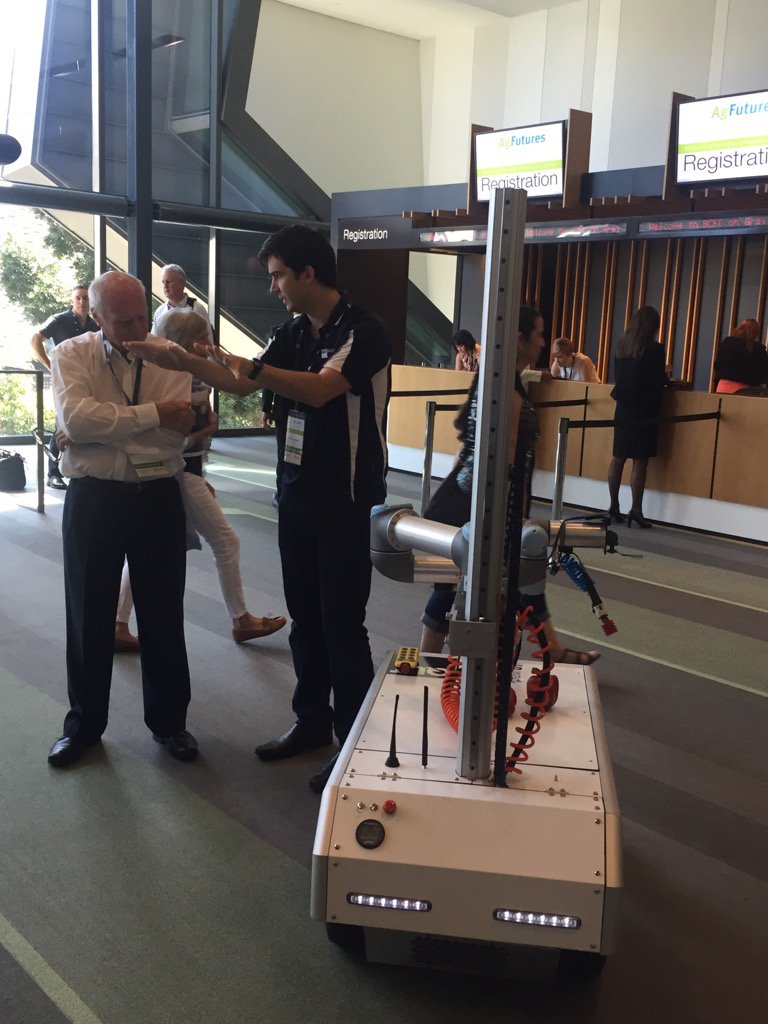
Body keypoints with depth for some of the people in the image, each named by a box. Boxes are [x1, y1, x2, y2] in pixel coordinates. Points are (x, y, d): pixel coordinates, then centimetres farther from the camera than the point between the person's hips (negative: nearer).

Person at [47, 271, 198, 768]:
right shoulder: (72, 355, -1)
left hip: (159, 498, 1)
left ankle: (169, 720, 28)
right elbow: (77, 421, -19)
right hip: (94, 499, -1)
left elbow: (183, 425, -13)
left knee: (164, 614, 10)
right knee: (90, 616, 10)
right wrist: (154, 414, -18)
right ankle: (84, 723, 29)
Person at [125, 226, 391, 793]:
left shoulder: (363, 331, -13)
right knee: (304, 617, 15)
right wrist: (182, 359, 2)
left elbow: (320, 389, -28)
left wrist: (255, 368, -39)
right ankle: (312, 720, 29)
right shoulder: (292, 332, 11)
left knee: (342, 624, -3)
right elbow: (244, 384, 12)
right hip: (297, 495, 8)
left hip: (347, 503, -8)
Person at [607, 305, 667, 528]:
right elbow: (661, 381, -8)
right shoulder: (655, 349, -12)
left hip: (623, 408, 6)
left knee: (618, 458, 10)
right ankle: (636, 510, -4)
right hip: (644, 410, -6)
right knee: (640, 461, -3)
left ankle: (614, 506, 15)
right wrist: (665, 375, 13)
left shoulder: (622, 345, 6)